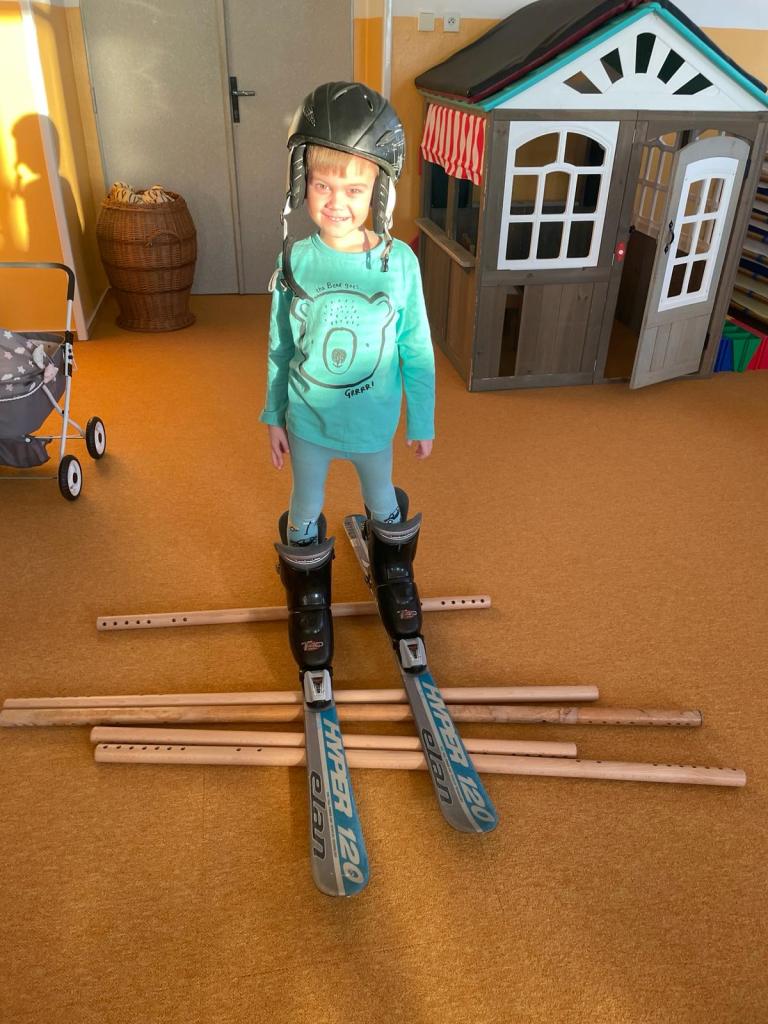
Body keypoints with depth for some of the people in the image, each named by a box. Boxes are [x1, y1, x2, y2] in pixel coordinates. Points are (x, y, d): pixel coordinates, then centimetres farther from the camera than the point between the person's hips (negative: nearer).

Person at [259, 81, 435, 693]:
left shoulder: (400, 262, -16)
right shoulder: (296, 261, -13)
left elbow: (417, 350, -7)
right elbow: (281, 347, -1)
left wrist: (423, 422, 0)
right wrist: (274, 416, 3)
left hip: (372, 419, 0)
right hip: (308, 419, 1)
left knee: (384, 505, 23)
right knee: (306, 513, 18)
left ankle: (394, 577, 53)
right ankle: (310, 602, 43)